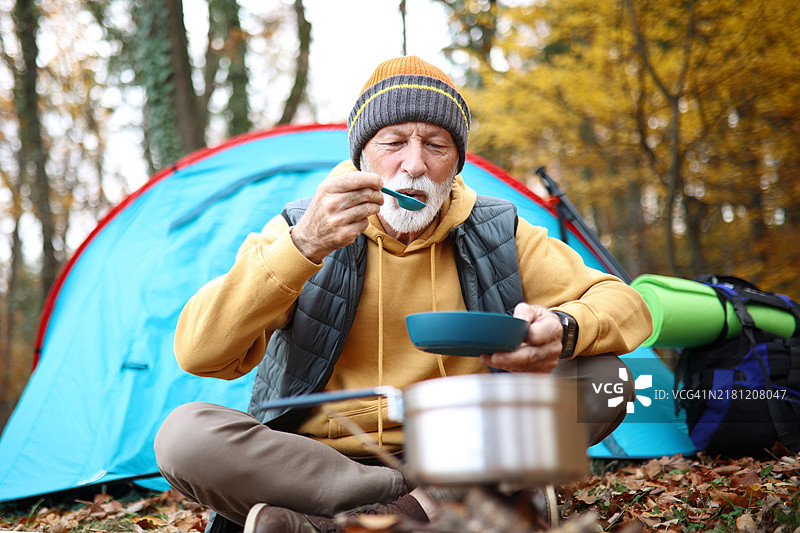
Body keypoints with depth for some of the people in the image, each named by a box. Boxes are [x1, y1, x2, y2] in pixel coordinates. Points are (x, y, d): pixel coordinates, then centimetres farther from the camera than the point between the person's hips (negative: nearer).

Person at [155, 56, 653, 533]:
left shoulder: (496, 234, 2)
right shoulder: (299, 229, -5)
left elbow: (625, 304, 2)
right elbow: (198, 354, -16)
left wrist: (564, 331, -23)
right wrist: (302, 246, -30)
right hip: (311, 461, -2)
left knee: (603, 376, -18)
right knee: (185, 433, -27)